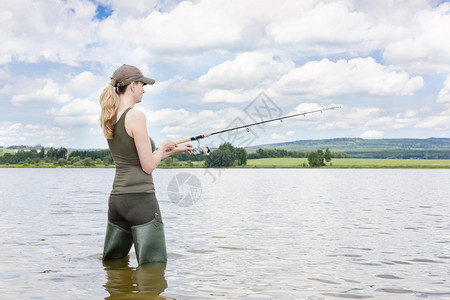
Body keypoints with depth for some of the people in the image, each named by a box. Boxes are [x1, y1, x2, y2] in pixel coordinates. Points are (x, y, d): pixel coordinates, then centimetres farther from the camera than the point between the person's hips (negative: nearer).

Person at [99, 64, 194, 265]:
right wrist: (164, 147, 6)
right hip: (140, 199, -8)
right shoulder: (135, 116, -14)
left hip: (117, 199, 9)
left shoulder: (109, 119, 12)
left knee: (111, 262, 20)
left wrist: (174, 150, 25)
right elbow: (148, 166, -13)